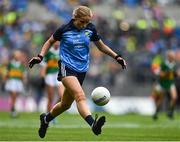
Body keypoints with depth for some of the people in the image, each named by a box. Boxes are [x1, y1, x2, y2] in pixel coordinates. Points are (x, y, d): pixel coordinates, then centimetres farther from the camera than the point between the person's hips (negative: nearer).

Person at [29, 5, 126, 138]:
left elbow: (101, 46, 16)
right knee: (80, 96, -29)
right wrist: (40, 56, -5)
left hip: (82, 70, 5)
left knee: (66, 104, 14)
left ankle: (46, 119, 41)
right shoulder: (64, 29, -7)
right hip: (67, 67, -5)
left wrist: (117, 57, 5)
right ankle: (93, 124, -49)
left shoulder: (90, 29, 2)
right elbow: (50, 42, 9)